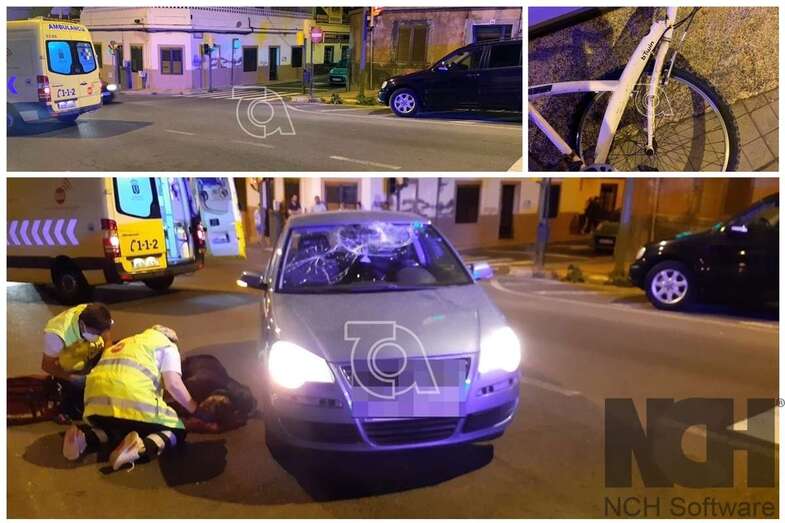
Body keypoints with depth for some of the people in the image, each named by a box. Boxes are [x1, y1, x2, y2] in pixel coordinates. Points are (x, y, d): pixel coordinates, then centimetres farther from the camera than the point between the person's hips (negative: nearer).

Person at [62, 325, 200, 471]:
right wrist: (196, 410, 14)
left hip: (96, 404, 6)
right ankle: (142, 448, -17)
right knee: (177, 431, 13)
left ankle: (85, 437, 5)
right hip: (133, 403, -6)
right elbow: (173, 384, 2)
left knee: (118, 426, 35)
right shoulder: (167, 345, 17)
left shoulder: (124, 343, 36)